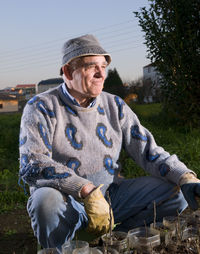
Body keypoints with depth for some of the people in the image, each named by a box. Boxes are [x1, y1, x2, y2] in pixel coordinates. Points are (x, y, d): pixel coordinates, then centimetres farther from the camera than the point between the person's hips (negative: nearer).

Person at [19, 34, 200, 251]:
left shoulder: (115, 105, 6)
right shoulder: (42, 107, -9)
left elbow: (149, 151, 4)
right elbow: (31, 165, -23)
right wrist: (88, 191, -34)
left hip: (110, 195, 4)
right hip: (67, 198, -4)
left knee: (175, 191, -7)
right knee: (47, 200, -38)